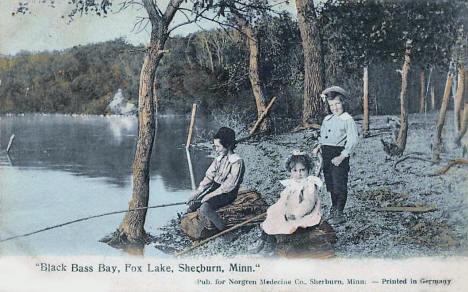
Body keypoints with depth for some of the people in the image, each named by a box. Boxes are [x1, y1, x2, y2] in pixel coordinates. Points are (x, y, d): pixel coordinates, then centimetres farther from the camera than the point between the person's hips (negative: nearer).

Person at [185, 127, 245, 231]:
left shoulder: (237, 162, -16)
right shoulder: (219, 159, 8)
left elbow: (229, 185, -20)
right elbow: (208, 178, 6)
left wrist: (210, 196, -19)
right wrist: (196, 193, -6)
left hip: (227, 194, -7)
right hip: (215, 188, 7)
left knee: (204, 208, -29)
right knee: (191, 205, -7)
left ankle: (222, 229, -10)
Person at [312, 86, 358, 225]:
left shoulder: (348, 120, -7)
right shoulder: (327, 119, 15)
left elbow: (352, 140, -14)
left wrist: (342, 156, -21)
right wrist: (318, 147, 5)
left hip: (339, 154, -7)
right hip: (326, 154, 7)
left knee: (339, 185, -6)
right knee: (330, 184, 14)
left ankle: (339, 214, 1)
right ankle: (334, 207, 29)